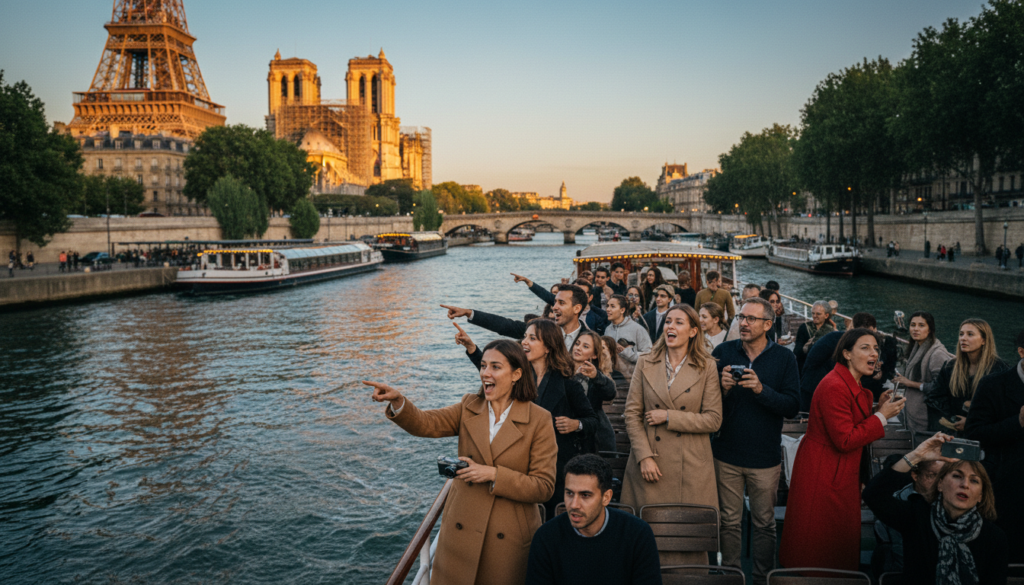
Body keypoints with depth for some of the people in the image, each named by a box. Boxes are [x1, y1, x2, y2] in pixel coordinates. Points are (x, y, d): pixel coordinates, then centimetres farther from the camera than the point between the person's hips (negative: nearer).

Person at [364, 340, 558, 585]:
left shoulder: (539, 420, -10)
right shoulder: (469, 407, 2)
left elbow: (544, 487, -12)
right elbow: (425, 424, -12)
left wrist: (493, 475, -21)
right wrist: (397, 401, -32)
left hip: (510, 537, -3)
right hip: (462, 530, 3)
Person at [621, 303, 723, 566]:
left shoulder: (707, 368, 1)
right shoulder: (645, 364, 4)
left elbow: (713, 419, -3)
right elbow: (631, 414, 2)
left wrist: (669, 416, -10)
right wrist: (644, 457, -7)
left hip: (691, 467, -1)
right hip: (651, 464, 1)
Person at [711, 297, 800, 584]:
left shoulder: (784, 358, -3)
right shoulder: (723, 352, -1)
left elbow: (793, 407, -9)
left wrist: (762, 389, -24)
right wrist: (722, 388, -20)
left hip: (765, 456, -1)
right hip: (727, 454, 1)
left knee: (764, 523, 10)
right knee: (729, 522, 10)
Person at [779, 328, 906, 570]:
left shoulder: (854, 386, 10)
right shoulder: (835, 387, -23)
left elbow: (856, 429, 11)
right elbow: (845, 441, -25)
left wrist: (879, 409, 0)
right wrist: (882, 416, -18)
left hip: (842, 475, 10)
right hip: (822, 476, -10)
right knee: (820, 548, 3)